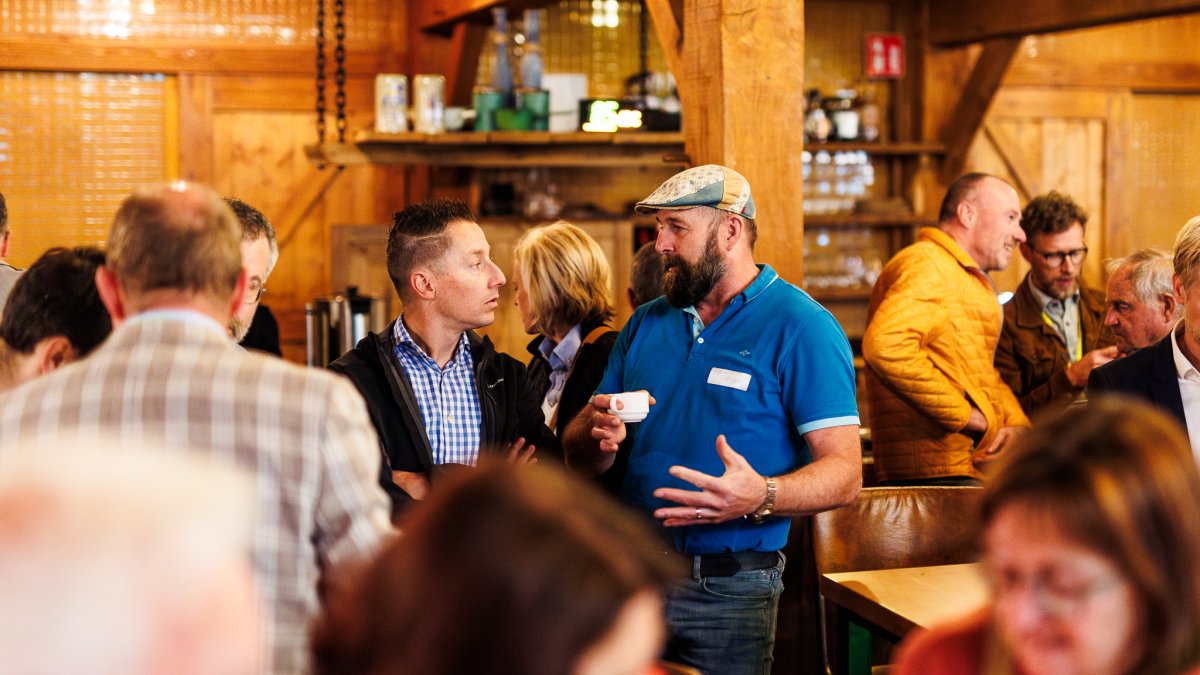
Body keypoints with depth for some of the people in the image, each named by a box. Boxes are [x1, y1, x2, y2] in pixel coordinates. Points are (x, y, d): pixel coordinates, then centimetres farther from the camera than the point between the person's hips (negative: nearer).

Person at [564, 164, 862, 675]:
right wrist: (597, 436, -12)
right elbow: (580, 462, 12)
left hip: (727, 591, -5)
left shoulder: (801, 327, -7)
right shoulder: (645, 324, 11)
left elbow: (844, 473, -14)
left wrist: (762, 497, -33)